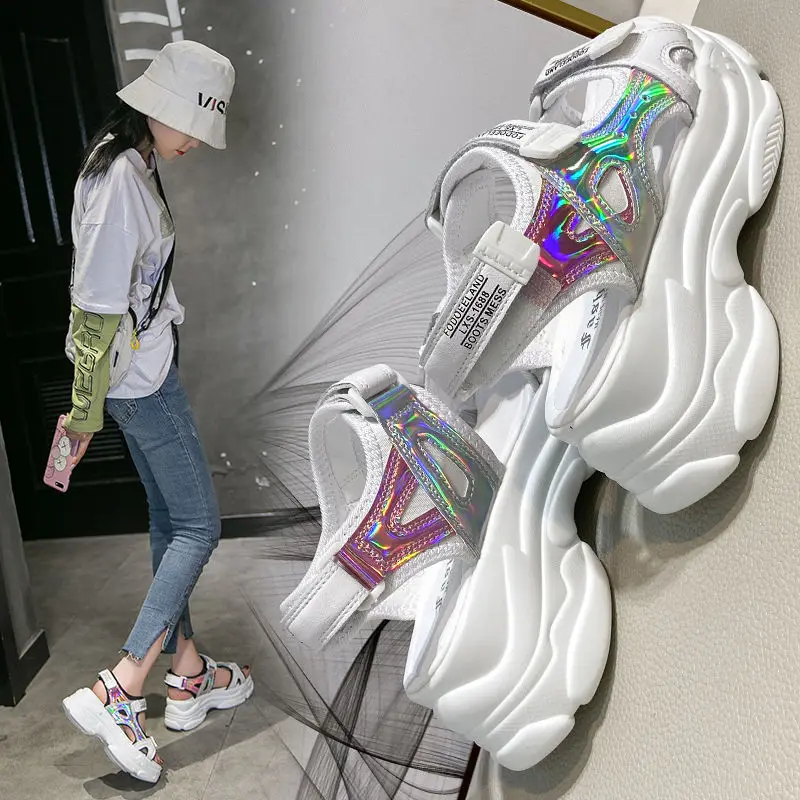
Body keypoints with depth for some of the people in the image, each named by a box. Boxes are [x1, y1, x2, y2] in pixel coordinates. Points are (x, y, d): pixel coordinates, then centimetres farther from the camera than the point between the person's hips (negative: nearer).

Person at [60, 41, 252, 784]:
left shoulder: (127, 162, 10)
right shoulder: (120, 179, -22)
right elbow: (99, 305, -22)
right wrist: (86, 410, -17)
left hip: (141, 369, 10)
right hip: (138, 376, -10)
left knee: (169, 520, 15)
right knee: (198, 526, -1)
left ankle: (188, 675, 28)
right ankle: (117, 693, 3)